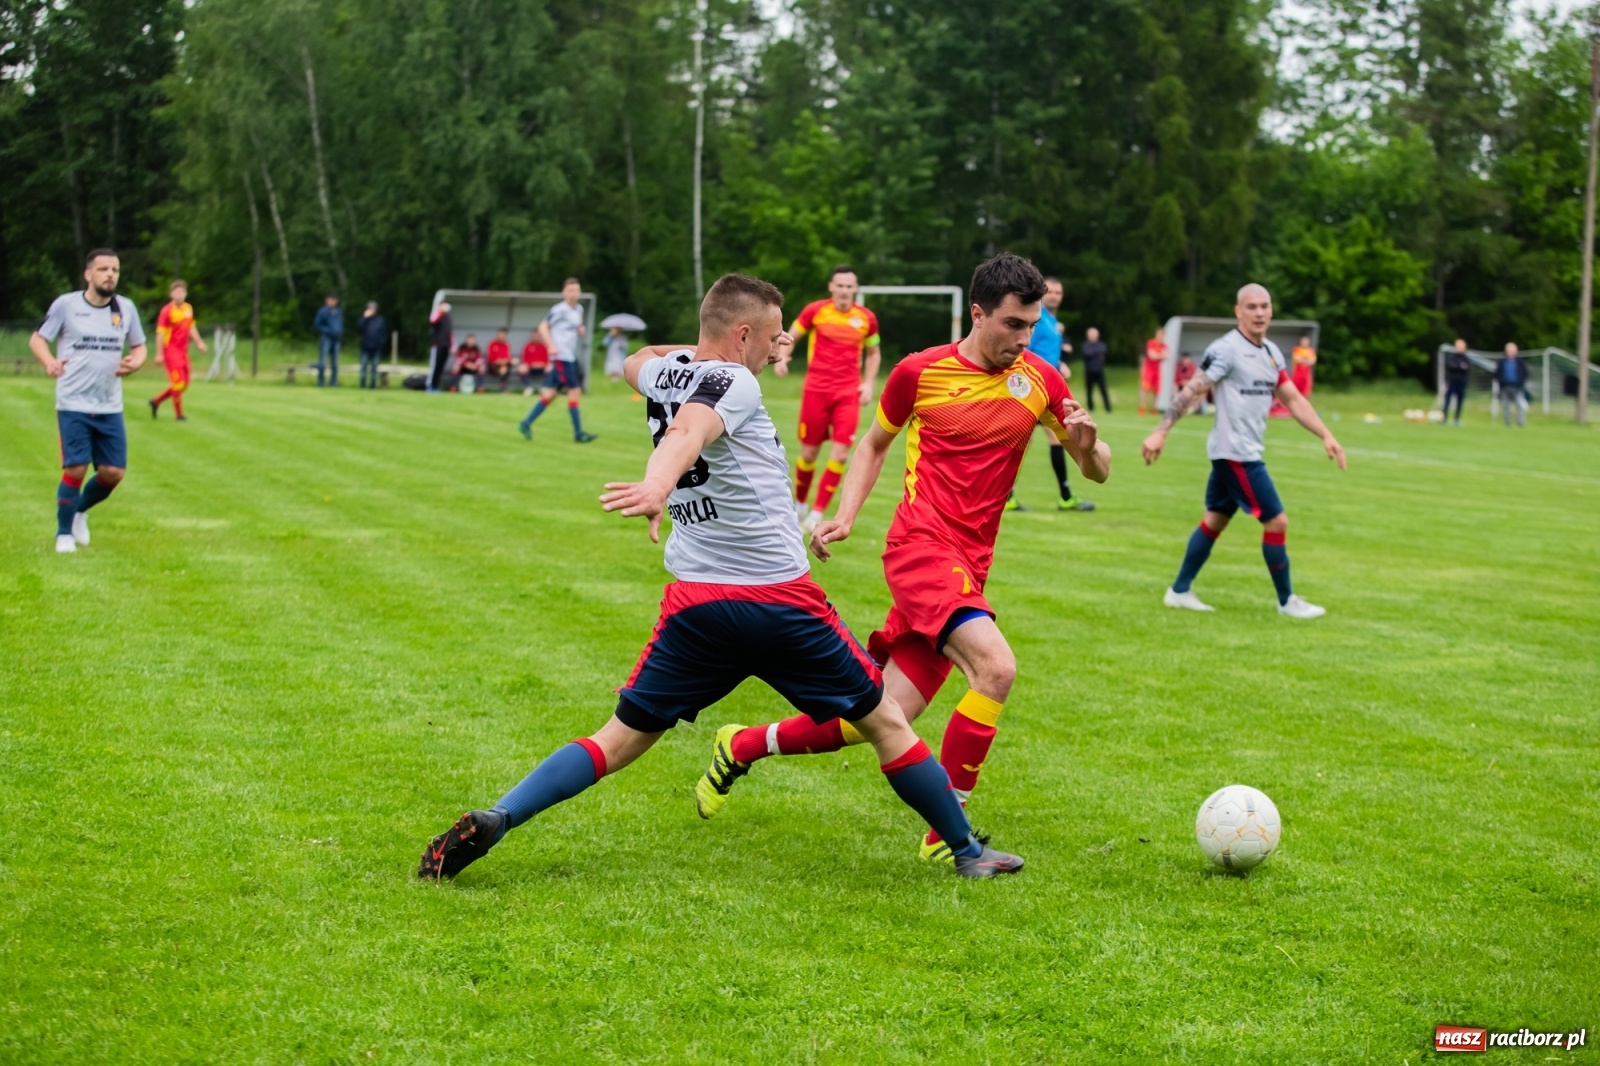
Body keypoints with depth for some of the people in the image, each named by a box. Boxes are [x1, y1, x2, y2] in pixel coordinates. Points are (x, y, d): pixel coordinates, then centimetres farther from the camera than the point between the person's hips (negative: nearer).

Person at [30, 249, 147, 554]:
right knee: (76, 469, -9)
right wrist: (48, 361, -22)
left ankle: (81, 510, 31)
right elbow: (37, 339, 0)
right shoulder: (66, 304, -6)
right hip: (73, 405, -4)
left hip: (110, 406, 4)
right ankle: (64, 534, 12)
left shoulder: (126, 308, 5)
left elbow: (139, 346, 16)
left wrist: (135, 362, -8)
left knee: (114, 472, 1)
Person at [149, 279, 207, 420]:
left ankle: (156, 402, 25)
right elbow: (160, 333, -12)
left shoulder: (188, 308, 8)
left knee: (184, 384, 9)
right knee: (178, 382, -8)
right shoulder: (167, 311, -13)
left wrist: (199, 342, 7)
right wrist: (159, 354, -15)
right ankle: (178, 414, 3)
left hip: (183, 351, 7)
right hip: (171, 350, -7)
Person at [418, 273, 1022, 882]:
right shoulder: (734, 384, -10)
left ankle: (492, 821, -10)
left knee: (621, 740, 8)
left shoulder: (663, 373, 11)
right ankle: (968, 852, 20)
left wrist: (745, 351, 35)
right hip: (781, 599, -5)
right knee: (885, 724, 11)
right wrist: (659, 487, -53)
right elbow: (686, 433, -32)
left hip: (695, 603, 5)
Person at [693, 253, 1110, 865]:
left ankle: (741, 748, 26)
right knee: (995, 667, -28)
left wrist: (1087, 445, -13)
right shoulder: (921, 372, -2)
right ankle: (946, 834, -16)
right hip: (921, 545, -5)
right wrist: (843, 517, 2)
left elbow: (1098, 472, 10)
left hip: (968, 567, 5)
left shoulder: (1039, 381, 6)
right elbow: (874, 445, 14)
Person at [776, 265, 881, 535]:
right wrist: (782, 358, -13)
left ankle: (817, 515, -4)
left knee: (840, 454, -11)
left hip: (848, 392, 1)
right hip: (816, 389, -1)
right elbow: (790, 337, 7)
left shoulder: (866, 318, 2)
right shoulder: (815, 311, -3)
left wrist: (869, 383, 4)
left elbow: (873, 353, 17)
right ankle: (799, 505, 28)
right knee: (809, 453, 4)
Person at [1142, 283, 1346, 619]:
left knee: (1216, 519, 14)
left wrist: (1326, 436, 8)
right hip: (1235, 452, -9)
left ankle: (1180, 591, 22)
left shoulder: (1271, 352, 10)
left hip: (1245, 452, 9)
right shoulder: (1226, 349, -15)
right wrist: (1160, 432, -20)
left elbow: (1293, 399, 15)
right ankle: (1286, 601, 6)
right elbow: (1191, 391, -16)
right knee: (1277, 520, -6)